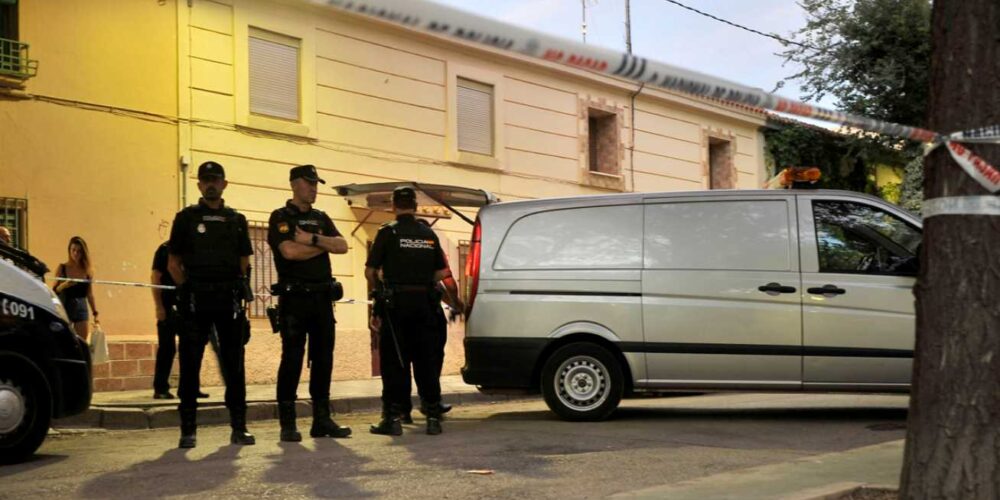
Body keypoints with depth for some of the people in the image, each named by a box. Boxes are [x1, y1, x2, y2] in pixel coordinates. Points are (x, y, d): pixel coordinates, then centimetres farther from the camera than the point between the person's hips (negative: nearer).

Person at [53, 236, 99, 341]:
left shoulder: (88, 270, 4)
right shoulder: (62, 268, -1)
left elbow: (90, 294, 10)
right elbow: (54, 291, -3)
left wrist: (95, 314, 8)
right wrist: (64, 285, -22)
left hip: (81, 309, 3)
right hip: (65, 308, -2)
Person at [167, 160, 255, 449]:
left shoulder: (236, 220, 13)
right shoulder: (186, 218, 6)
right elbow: (173, 263, 6)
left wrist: (239, 291, 3)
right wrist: (189, 289, -3)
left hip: (229, 298, 2)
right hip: (195, 301, -2)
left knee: (234, 363, 3)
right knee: (190, 363, -2)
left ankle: (239, 427, 9)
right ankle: (188, 430, 4)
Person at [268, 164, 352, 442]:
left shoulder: (321, 219, 17)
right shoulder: (281, 217, 0)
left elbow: (342, 246, 3)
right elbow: (290, 251, -16)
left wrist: (313, 239, -11)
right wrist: (323, 244, -3)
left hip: (323, 297, 6)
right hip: (294, 297, -6)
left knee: (323, 358, 7)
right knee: (292, 359, -5)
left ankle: (322, 419, 13)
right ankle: (287, 423, 0)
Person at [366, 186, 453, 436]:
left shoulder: (388, 232, -4)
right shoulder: (429, 234, 9)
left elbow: (370, 271, -6)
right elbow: (442, 272, 8)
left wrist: (379, 290, 12)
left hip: (395, 303, -3)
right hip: (423, 303, 3)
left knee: (394, 362, 1)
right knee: (426, 361, 8)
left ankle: (393, 418, 1)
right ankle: (433, 417, 9)